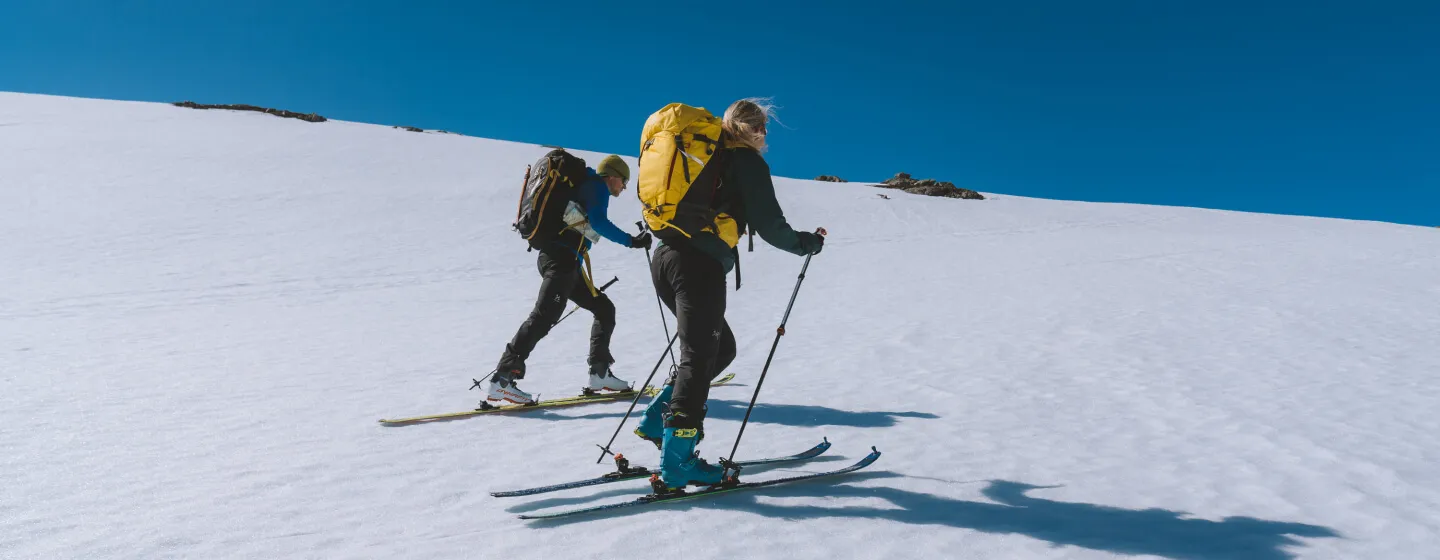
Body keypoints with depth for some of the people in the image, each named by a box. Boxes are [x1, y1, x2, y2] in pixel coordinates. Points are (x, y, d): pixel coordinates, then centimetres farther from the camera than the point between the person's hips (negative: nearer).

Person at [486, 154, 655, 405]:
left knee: (604, 309, 15)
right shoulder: (598, 186, 2)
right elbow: (598, 221, -16)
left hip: (558, 259, 10)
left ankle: (599, 374, 16)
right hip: (562, 257, -10)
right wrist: (631, 241, -14)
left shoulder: (583, 185, 30)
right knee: (545, 316, -19)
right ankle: (502, 379, -24)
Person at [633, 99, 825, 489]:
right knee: (700, 356, -6)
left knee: (720, 347, 17)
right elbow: (769, 226, -4)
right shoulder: (748, 161, 1)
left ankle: (658, 419, 12)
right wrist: (809, 243, 11)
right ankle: (678, 463, -7)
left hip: (666, 258, 8)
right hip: (700, 266, -8)